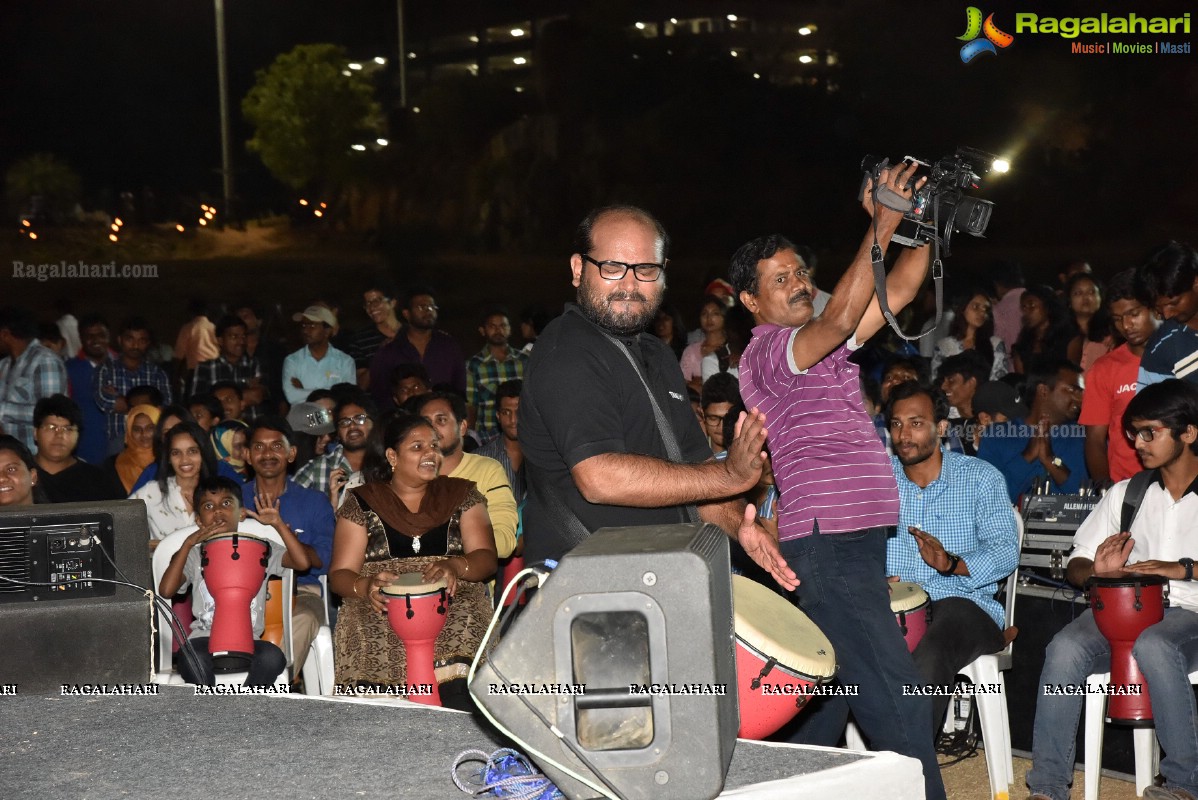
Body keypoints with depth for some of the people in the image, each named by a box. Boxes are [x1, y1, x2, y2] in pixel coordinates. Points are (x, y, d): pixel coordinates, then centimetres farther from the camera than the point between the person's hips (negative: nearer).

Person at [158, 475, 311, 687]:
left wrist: (277, 523, -5)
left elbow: (302, 562, -1)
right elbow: (166, 590, -4)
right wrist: (189, 543, -6)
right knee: (191, 658, -36)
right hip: (205, 639, -1)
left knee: (272, 656, -34)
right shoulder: (194, 555, 14)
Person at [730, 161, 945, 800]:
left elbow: (897, 292, 17)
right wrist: (880, 230, -27)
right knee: (899, 704, -14)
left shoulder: (818, 340, 20)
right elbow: (840, 321, -24)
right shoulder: (765, 350, -6)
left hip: (855, 540, 9)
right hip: (829, 542, -9)